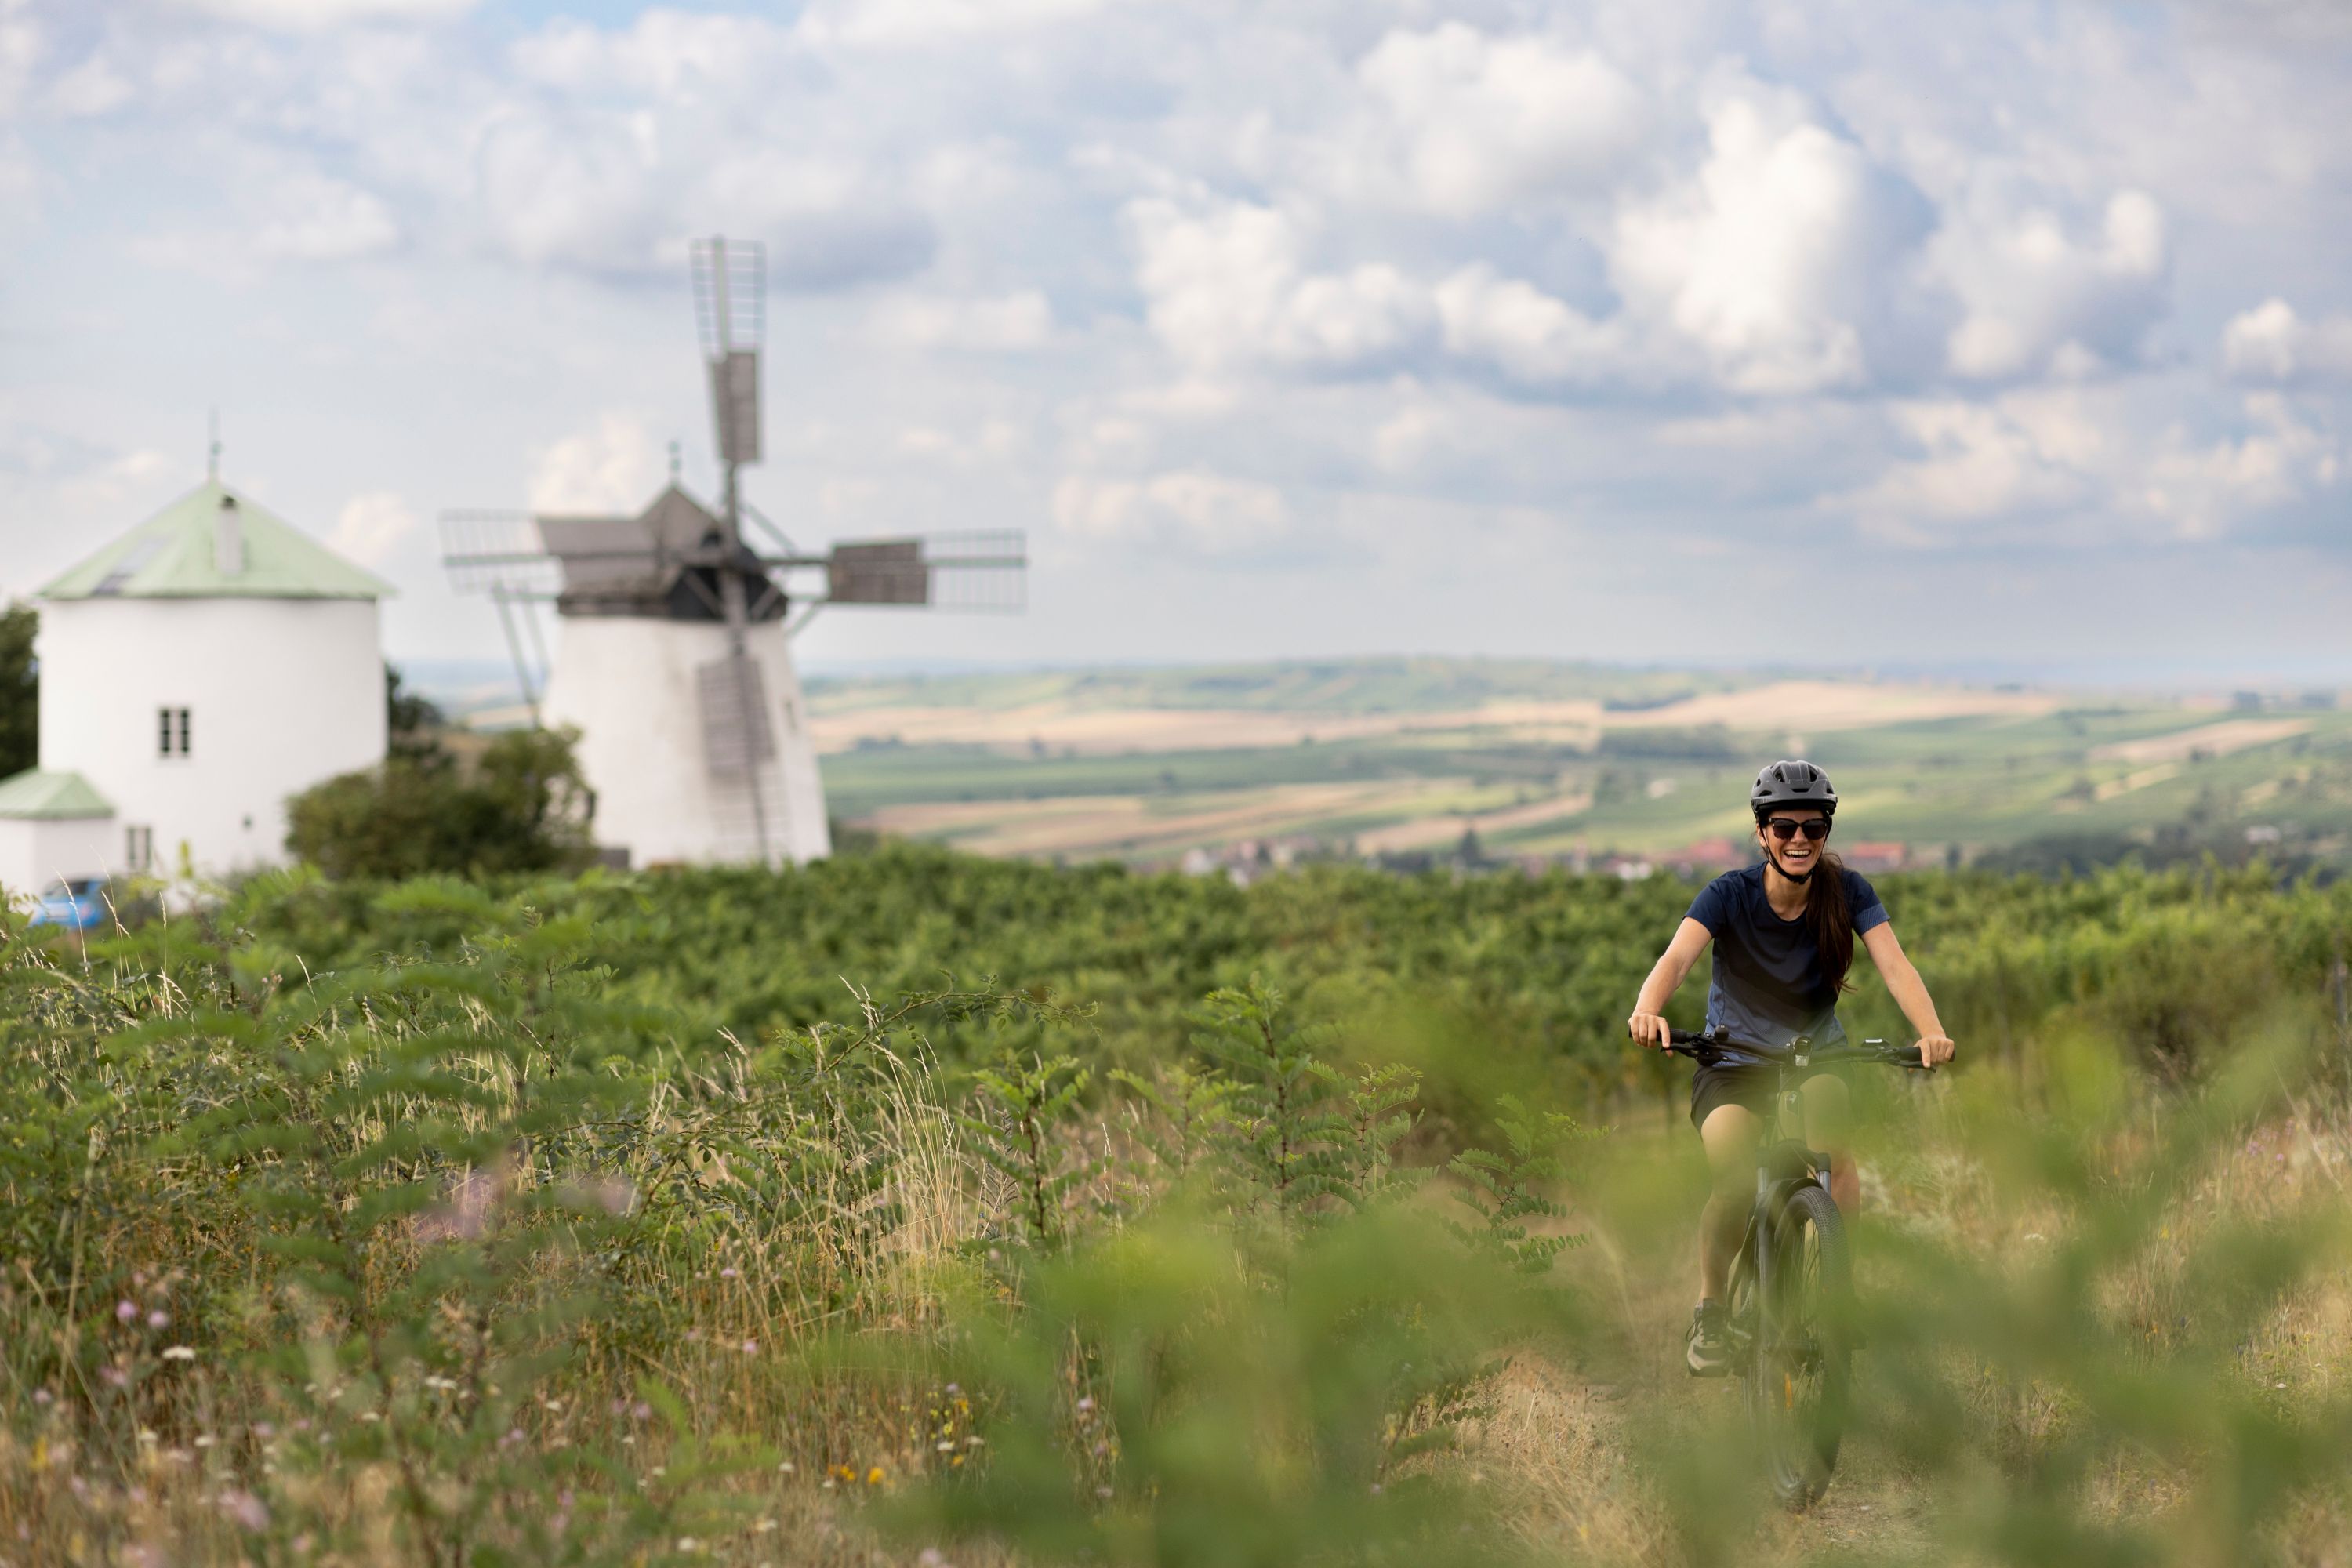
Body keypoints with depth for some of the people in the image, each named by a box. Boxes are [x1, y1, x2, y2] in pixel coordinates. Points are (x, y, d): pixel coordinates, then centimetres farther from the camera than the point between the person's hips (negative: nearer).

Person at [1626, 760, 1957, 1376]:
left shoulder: (1847, 892, -10)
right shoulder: (1729, 895, -16)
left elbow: (1894, 964, -23)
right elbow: (1677, 957, -32)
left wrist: (1930, 1031, -43)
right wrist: (1648, 1009, -55)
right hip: (1734, 1060, -1)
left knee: (1838, 1159, -29)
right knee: (1734, 1181, -26)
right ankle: (1710, 1313, -5)